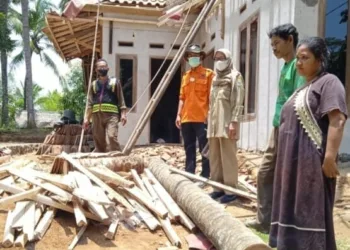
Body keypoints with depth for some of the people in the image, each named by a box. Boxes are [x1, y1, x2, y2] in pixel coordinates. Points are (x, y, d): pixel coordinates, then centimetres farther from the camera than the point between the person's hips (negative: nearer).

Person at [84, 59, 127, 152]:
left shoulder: (115, 82, 10)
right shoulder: (93, 85, 18)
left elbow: (121, 99, 5)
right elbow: (90, 103, 16)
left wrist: (123, 114, -6)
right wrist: (87, 118, 8)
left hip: (111, 115, -3)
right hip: (97, 115, 4)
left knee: (111, 137, -20)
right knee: (98, 141, 3)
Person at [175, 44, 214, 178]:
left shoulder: (208, 74, 1)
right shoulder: (186, 76, 17)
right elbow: (182, 98, 17)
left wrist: (210, 114, -11)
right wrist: (179, 115, 9)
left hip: (202, 118, -6)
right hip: (186, 118, 6)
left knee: (204, 148, -2)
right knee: (189, 149, 11)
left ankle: (205, 176, 4)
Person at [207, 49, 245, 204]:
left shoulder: (235, 77, -1)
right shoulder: (215, 79, 21)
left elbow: (238, 101, -9)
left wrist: (234, 122, -17)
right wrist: (209, 121, 17)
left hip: (227, 122, -7)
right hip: (214, 122, 7)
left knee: (228, 156, -6)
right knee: (214, 157, 8)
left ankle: (231, 189, -1)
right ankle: (219, 187, 16)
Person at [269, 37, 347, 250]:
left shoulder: (328, 83, -7)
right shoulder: (304, 88, 21)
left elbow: (337, 120, -19)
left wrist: (330, 157, -25)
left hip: (313, 162, -9)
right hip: (295, 160, 9)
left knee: (311, 211, -5)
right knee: (294, 209, 12)